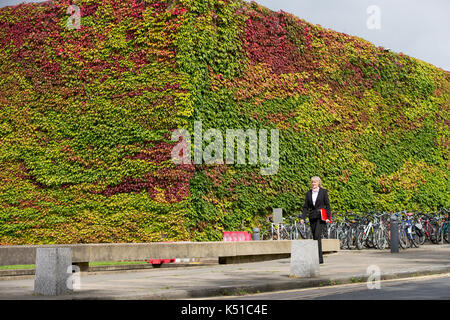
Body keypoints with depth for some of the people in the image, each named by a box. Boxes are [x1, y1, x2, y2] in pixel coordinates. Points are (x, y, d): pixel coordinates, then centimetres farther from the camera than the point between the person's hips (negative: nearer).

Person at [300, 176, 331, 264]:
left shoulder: (323, 192, 1)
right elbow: (306, 207, 10)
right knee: (314, 237, 6)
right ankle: (320, 258, 15)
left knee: (317, 235, -18)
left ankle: (319, 258, -19)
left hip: (321, 217, -5)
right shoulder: (308, 193, 11)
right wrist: (302, 218, -2)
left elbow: (327, 205, 0)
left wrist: (328, 217, -10)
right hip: (312, 217, 5)